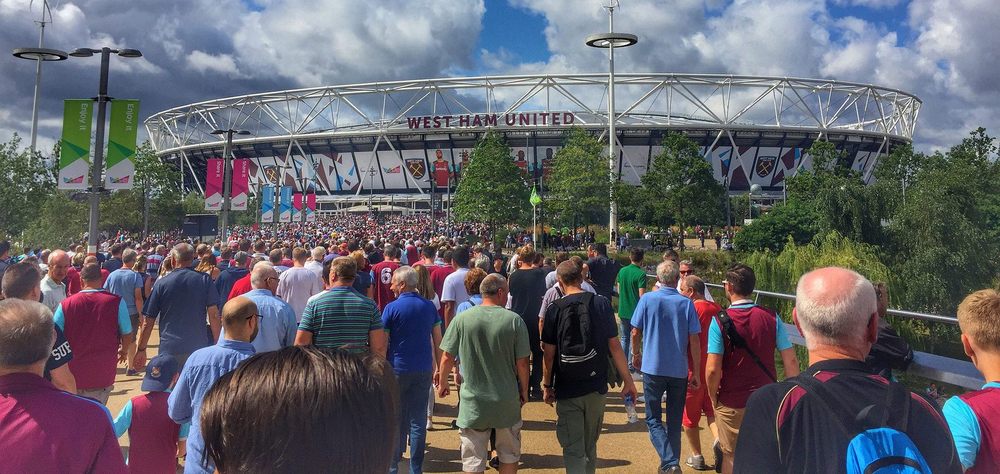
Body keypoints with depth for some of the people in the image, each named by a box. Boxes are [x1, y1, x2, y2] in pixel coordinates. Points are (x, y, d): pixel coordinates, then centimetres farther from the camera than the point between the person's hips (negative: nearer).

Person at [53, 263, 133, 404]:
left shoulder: (65, 305, -7)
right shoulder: (116, 302, -10)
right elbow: (127, 334, -2)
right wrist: (124, 351, 19)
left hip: (73, 376, 1)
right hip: (103, 376, -1)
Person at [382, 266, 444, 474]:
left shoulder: (392, 308, -9)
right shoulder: (429, 306, 3)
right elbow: (438, 340, 7)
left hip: (398, 370, -3)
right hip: (423, 370, 3)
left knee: (397, 420, 9)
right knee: (418, 420, 8)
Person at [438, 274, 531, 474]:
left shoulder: (462, 318, -8)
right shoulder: (514, 320, -10)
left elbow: (447, 357, -5)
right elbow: (522, 362, -7)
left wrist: (443, 383, 13)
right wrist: (524, 391, 9)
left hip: (473, 401, 0)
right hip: (507, 401, 0)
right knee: (509, 454, 20)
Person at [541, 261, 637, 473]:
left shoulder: (555, 309, -7)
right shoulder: (601, 303, -3)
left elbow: (549, 352, -6)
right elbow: (614, 344, -4)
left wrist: (547, 385, 5)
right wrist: (628, 381, 2)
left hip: (567, 390, -2)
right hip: (596, 387, 2)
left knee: (573, 449, 5)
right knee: (590, 446, 20)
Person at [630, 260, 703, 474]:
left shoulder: (647, 299, -8)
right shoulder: (686, 303, -6)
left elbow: (635, 332, -1)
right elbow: (694, 340, -6)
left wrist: (636, 354, 17)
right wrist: (696, 373, 2)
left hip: (652, 368, -2)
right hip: (679, 370, 2)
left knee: (653, 419, 8)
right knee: (675, 422, 16)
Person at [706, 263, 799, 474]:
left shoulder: (720, 321, -14)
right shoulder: (771, 317, -5)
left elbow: (713, 369, -17)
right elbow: (791, 361, -5)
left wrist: (713, 398, -1)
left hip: (731, 403, -2)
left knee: (732, 457, 14)